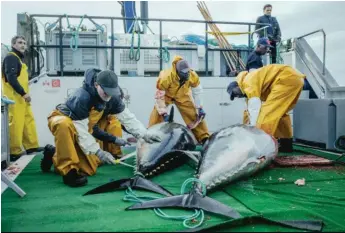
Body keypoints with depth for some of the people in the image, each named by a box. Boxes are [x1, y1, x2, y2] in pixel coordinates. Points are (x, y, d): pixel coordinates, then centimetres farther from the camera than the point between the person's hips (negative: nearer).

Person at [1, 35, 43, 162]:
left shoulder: (19, 58, 23)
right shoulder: (11, 57, -7)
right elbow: (11, 78, -18)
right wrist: (23, 93, -20)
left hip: (21, 96, 10)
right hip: (15, 96, -10)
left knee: (28, 121, 11)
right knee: (16, 123, -9)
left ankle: (31, 146, 17)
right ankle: (14, 151, -4)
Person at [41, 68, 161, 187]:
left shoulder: (112, 96, -16)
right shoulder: (82, 97, -37)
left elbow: (127, 117, -11)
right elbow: (80, 130, -33)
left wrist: (144, 134, -19)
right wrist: (98, 151, -35)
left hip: (81, 127, 7)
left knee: (89, 169, 2)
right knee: (64, 125, -46)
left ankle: (55, 155, 22)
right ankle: (68, 170, -31)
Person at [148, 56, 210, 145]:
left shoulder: (193, 76, -29)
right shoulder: (165, 77, -41)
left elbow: (197, 92, -12)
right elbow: (159, 96, -31)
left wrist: (199, 108, -11)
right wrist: (164, 113, -30)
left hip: (182, 95, 2)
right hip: (166, 94, -2)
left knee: (194, 114, -3)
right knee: (157, 114, -19)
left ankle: (204, 137, 7)